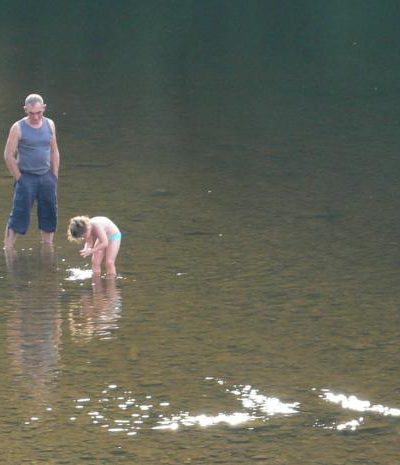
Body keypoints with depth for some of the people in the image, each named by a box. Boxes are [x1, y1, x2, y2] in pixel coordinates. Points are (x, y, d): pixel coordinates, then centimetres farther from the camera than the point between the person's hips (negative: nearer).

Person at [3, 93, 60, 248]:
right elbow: (9, 155, -8)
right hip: (26, 177, -4)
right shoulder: (18, 128, -9)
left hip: (47, 177, 5)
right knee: (18, 216, -6)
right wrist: (19, 178, -9)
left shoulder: (49, 125, 5)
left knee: (49, 216, 7)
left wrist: (55, 176, 6)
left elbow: (54, 151, 12)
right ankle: (7, 249, -3)